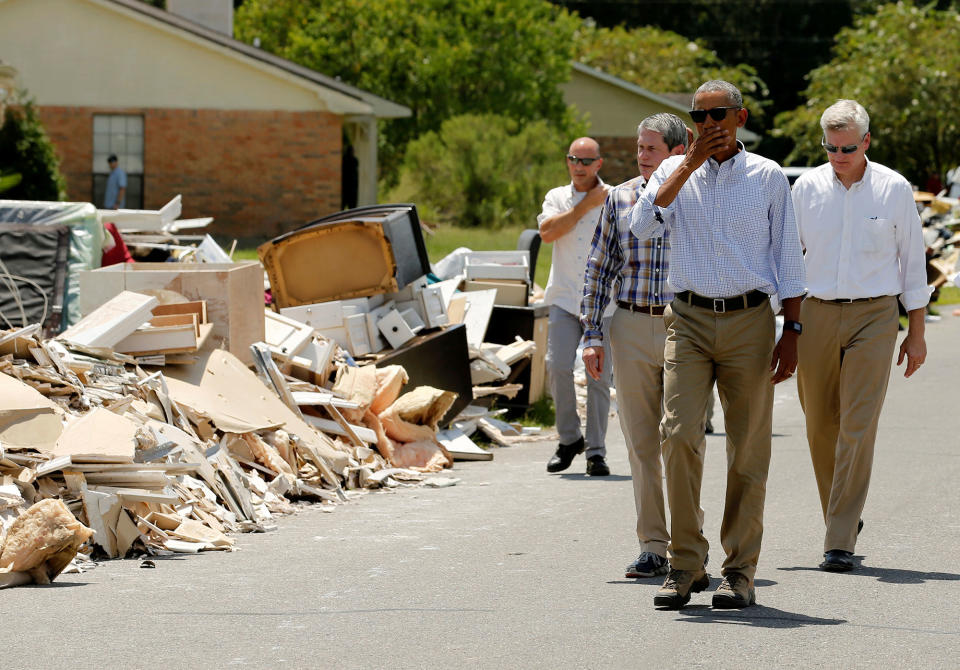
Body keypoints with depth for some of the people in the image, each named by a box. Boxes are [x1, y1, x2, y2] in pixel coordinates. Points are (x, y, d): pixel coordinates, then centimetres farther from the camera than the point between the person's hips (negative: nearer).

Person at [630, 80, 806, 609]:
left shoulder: (768, 177, 7)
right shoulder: (675, 172, 10)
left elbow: (788, 257, 8)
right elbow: (641, 224, -10)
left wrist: (792, 332, 2)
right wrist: (692, 161, -10)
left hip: (749, 320, 0)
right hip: (689, 321, 0)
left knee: (748, 451, 1)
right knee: (679, 436, -13)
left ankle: (740, 571, 8)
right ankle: (684, 566, -6)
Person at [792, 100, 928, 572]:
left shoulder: (894, 189, -1)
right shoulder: (807, 187, 3)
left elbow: (913, 262, 6)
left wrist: (916, 333, 6)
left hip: (874, 316, -2)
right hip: (817, 315, 2)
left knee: (858, 428, -10)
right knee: (820, 427, 7)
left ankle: (840, 543, -10)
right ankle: (844, 519, 28)